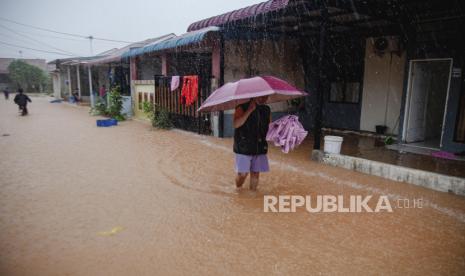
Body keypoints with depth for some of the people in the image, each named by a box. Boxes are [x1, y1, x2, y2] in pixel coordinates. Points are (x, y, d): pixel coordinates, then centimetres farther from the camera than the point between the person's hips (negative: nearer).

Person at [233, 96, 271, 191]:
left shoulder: (267, 110, 10)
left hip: (260, 148, 4)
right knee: (243, 173, -2)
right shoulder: (242, 108, -6)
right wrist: (250, 110, -25)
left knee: (255, 173, 7)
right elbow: (236, 124, -22)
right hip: (244, 148, -4)